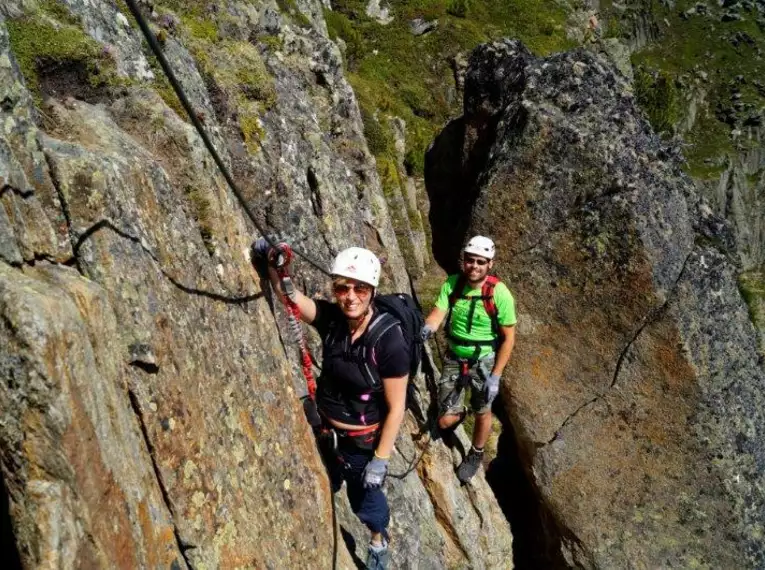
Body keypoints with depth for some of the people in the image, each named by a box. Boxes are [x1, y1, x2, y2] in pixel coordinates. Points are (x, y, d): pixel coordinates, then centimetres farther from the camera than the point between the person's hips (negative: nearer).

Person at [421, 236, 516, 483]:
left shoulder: (500, 294, -22)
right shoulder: (452, 283, -13)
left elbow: (508, 337, -15)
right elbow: (437, 314, -20)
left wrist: (495, 376, -18)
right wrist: (426, 329, -44)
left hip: (484, 360, -2)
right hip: (454, 357, 2)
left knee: (482, 412, 16)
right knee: (445, 421, 6)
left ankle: (476, 454, 46)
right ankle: (459, 413, 44)